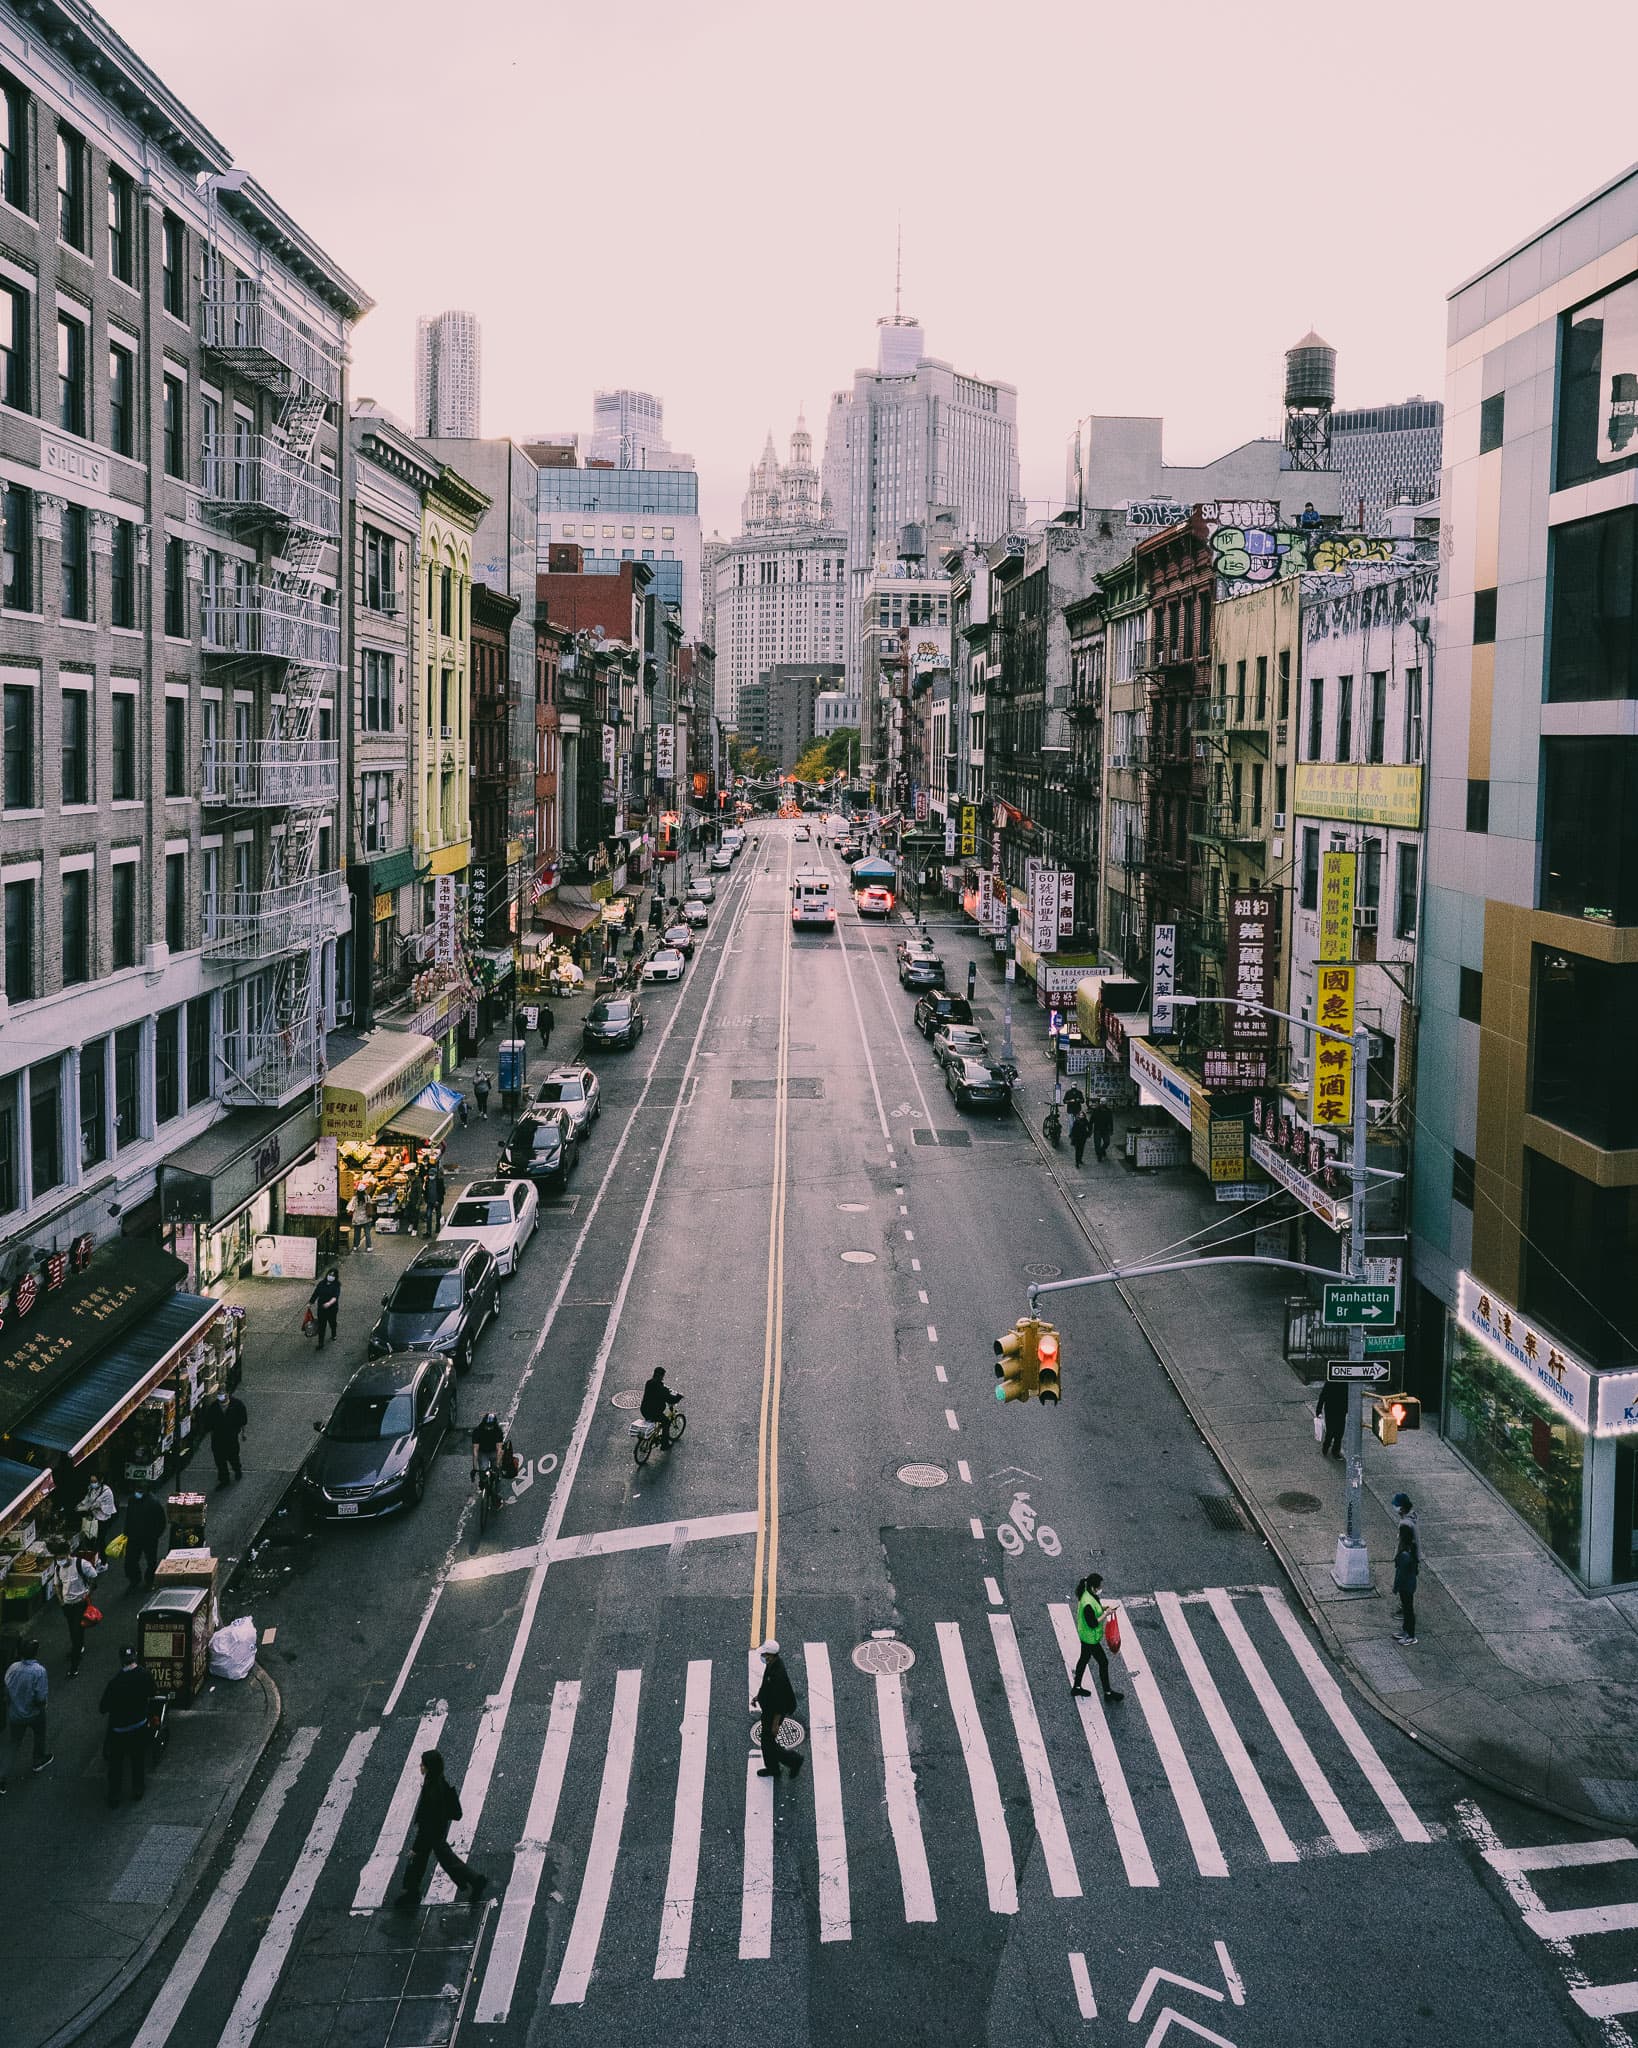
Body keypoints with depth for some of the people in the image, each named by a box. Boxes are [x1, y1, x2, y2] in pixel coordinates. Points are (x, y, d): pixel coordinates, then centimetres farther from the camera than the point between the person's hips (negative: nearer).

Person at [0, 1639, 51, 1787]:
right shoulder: (39, 1671, -28)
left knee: (15, 1746, 16)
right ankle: (39, 1761, 49)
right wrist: (42, 1705, -3)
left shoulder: (12, 1668, -14)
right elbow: (41, 1698, -26)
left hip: (14, 1713, 3)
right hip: (34, 1714, -3)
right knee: (39, 1735, 28)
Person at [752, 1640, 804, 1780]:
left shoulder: (778, 1675, -38)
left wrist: (775, 1724, -20)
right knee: (766, 1739, 23)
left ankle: (794, 1759, 25)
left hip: (774, 1714, -9)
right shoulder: (772, 1663, -10)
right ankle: (772, 1768, 42)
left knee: (768, 1743, 8)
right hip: (767, 1709, 9)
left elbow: (780, 1703, -29)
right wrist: (758, 1696, 18)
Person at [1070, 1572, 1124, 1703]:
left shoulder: (1089, 1595, -4)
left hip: (1085, 1636, 10)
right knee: (1103, 1662, 5)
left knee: (1084, 1658, 23)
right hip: (1091, 1638, -10)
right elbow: (1093, 1624, -29)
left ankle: (1076, 1687, 37)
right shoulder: (1088, 1604, -34)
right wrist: (1105, 1614, -23)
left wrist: (1102, 1608, -1)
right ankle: (1107, 1692, 19)